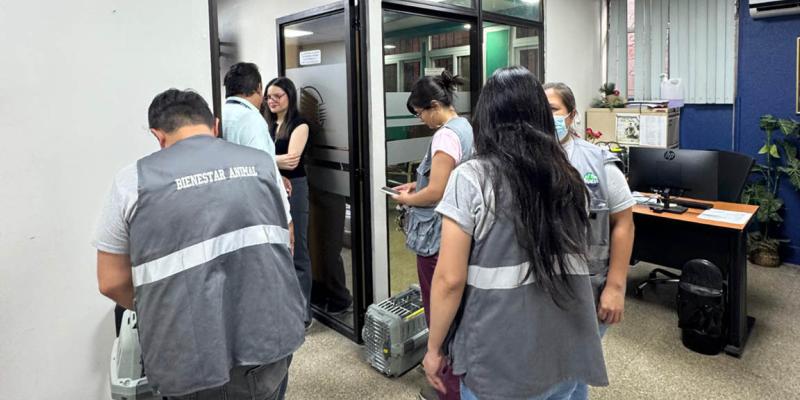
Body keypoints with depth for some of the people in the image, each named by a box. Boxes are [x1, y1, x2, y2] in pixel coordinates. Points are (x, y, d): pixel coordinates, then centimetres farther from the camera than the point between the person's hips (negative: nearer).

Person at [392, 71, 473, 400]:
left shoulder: (446, 136, -21)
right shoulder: (466, 127, 10)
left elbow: (436, 193, -24)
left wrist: (407, 199, -7)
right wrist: (416, 184, 13)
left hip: (439, 236, -10)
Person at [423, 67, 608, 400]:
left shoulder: (471, 178, -14)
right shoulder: (568, 177, 2)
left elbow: (450, 279, -14)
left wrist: (435, 348, -3)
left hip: (502, 361, -5)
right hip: (566, 352, 5)